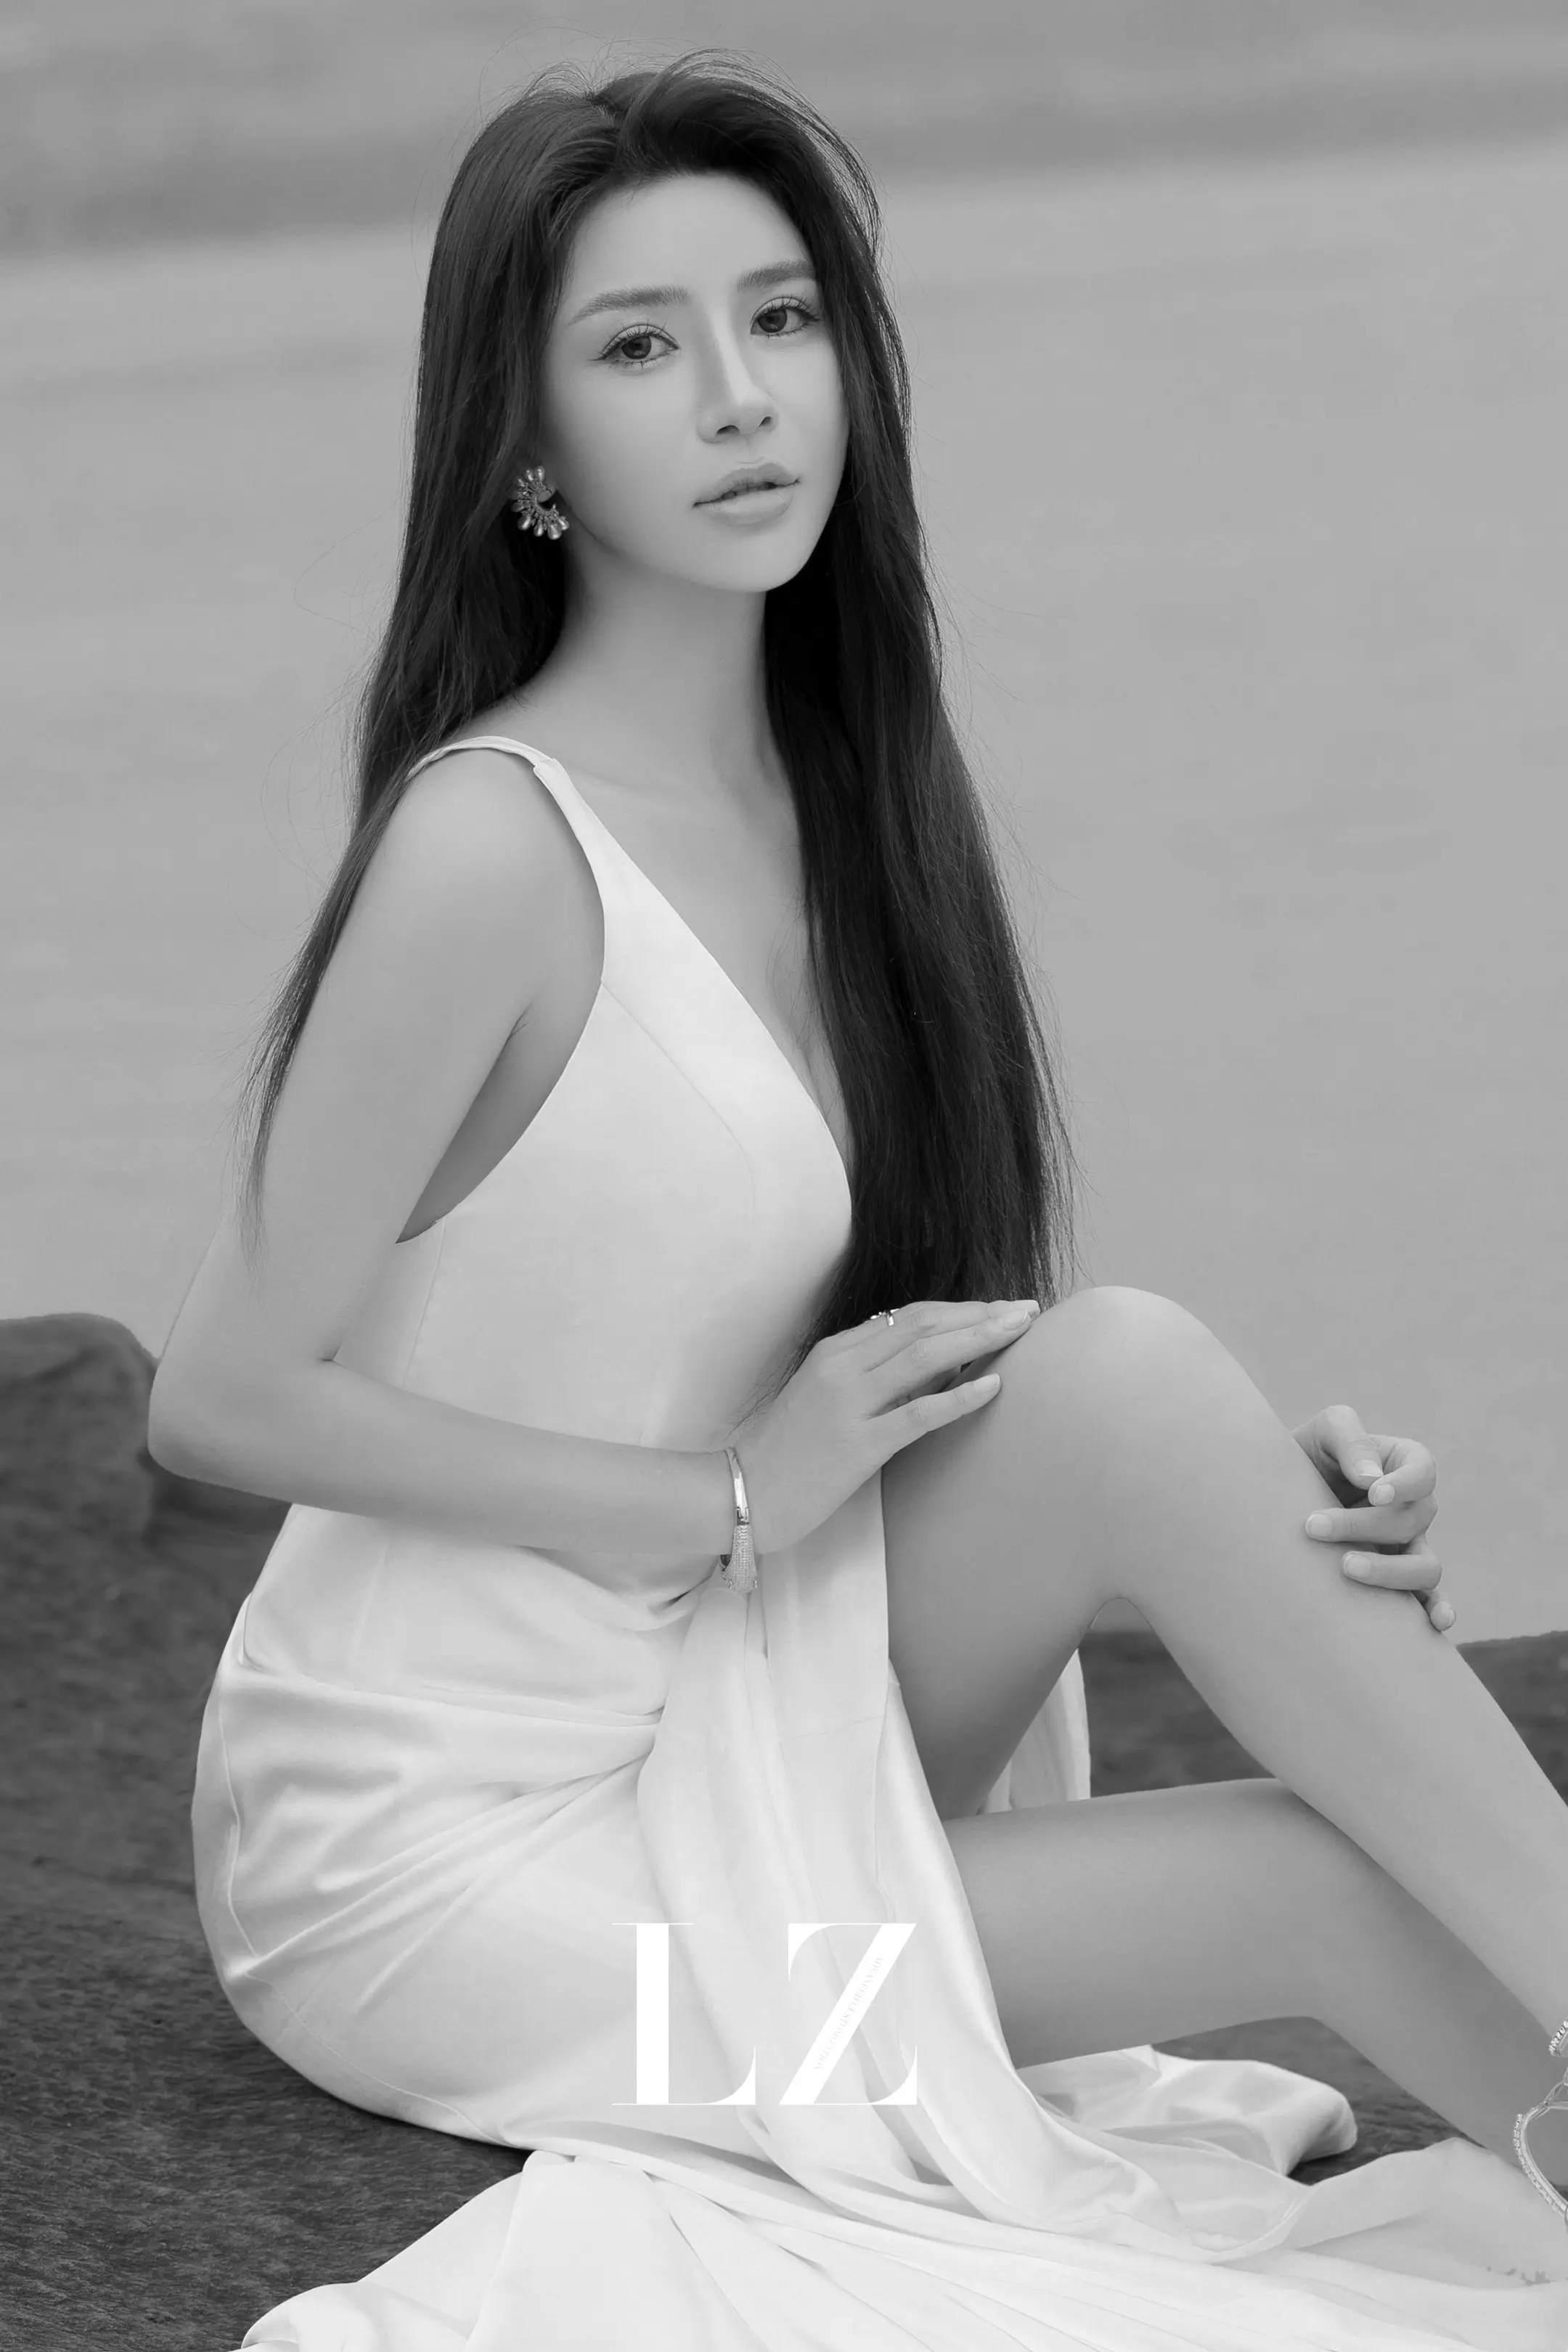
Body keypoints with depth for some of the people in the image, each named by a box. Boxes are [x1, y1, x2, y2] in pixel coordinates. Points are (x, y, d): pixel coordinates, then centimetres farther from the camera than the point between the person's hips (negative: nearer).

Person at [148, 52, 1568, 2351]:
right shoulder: (496, 846, -18)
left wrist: (1252, 1497, -8)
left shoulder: (837, 784, 4)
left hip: (715, 1752, 6)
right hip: (437, 1838, -6)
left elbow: (916, 1361, 10)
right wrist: (730, 1498, -17)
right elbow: (221, 1397, -15)